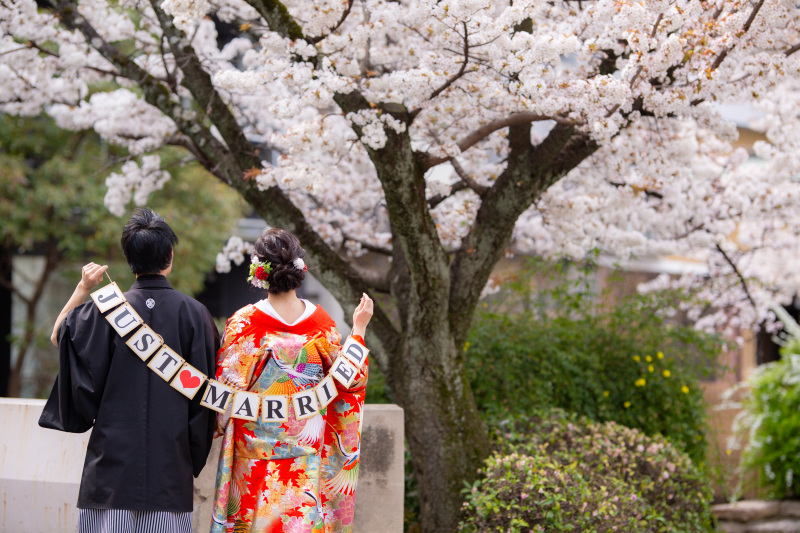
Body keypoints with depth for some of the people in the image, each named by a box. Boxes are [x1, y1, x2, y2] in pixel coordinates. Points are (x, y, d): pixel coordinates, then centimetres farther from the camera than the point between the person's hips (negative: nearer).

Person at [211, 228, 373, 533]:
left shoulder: (244, 324, -11)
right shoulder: (320, 322, -3)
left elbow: (228, 389, -11)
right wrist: (359, 329, 15)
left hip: (256, 451, -2)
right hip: (308, 449, 2)